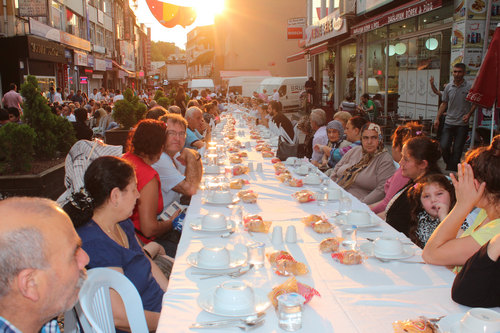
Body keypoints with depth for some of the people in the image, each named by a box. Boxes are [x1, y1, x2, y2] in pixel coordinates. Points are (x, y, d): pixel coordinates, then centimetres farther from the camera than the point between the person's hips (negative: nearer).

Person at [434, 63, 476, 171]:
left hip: (462, 123, -2)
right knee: (444, 146, -3)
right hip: (449, 122, 2)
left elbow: (475, 103, 5)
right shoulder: (448, 87, 5)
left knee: (457, 149, 0)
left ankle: (452, 171, 11)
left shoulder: (469, 87, -3)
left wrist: (468, 114, -11)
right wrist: (437, 118, 7)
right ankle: (449, 164, 23)